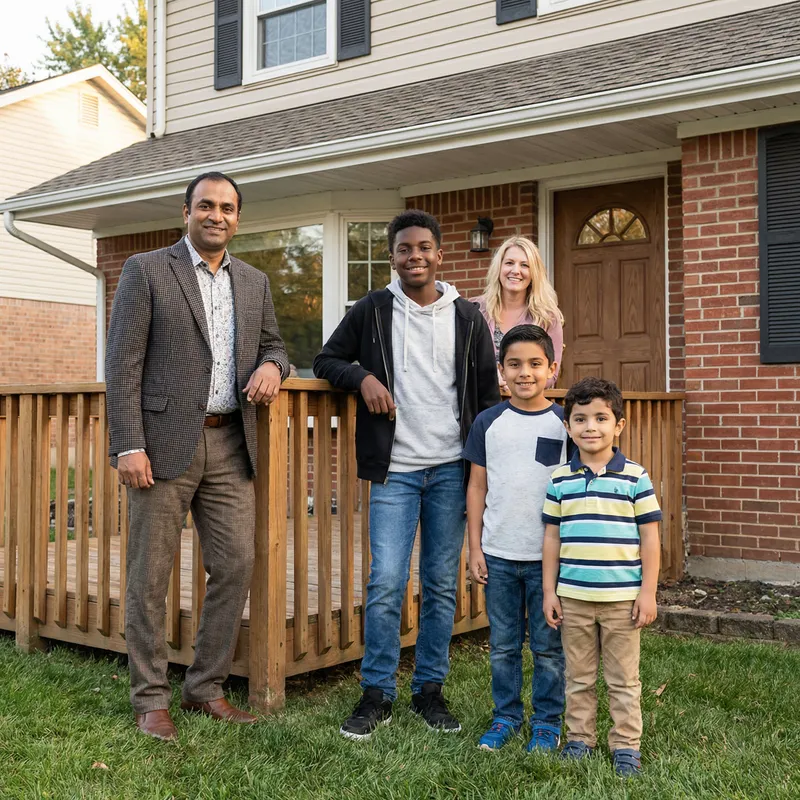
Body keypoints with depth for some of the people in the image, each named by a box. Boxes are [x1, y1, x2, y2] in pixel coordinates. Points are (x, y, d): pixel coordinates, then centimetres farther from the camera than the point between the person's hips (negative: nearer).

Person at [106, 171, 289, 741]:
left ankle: (206, 688, 21)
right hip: (166, 443, -4)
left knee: (235, 567, 5)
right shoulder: (146, 270, 0)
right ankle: (151, 699, 16)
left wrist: (272, 366, -2)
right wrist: (129, 445, -14)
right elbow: (123, 364, -6)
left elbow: (273, 343, 24)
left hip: (231, 445, 5)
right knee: (151, 575, 3)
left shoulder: (255, 282, 14)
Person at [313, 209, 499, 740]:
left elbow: (487, 397, 9)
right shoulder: (372, 311, 5)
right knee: (385, 584, -5)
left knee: (442, 586, 7)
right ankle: (377, 695, 9)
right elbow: (327, 361, 12)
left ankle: (430, 690, 20)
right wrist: (362, 377, -10)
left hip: (451, 470, 1)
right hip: (394, 470, -1)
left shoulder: (468, 318, 7)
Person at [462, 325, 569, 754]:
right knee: (503, 645, 12)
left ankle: (547, 722, 24)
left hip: (549, 556, -1)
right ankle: (506, 717, 28)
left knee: (548, 646, 8)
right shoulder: (489, 422, 2)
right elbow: (477, 486, 5)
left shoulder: (565, 423, -1)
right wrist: (474, 548, 2)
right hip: (498, 555, 2)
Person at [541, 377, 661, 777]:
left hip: (622, 598, -2)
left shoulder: (634, 477, -4)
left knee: (623, 679, 9)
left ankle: (626, 745, 23)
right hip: (573, 597, 2)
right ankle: (579, 739, 28)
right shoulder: (560, 480, 2)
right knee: (578, 677, 14)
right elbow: (552, 537, 6)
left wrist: (647, 593, -4)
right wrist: (549, 591, 4)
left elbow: (650, 538, -2)